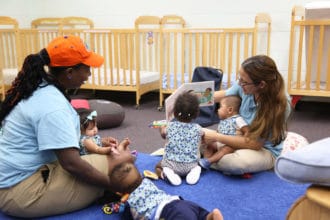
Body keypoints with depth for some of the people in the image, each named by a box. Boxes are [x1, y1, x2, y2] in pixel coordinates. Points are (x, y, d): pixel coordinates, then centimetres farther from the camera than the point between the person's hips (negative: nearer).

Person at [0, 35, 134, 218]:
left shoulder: (39, 88, 6)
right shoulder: (51, 105, -24)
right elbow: (71, 164, -27)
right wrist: (113, 184, -15)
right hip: (22, 191, -10)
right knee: (111, 166, -15)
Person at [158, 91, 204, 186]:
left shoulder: (169, 126, -2)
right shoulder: (197, 128, -4)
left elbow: (163, 135, 21)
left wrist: (161, 128, 42)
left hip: (171, 164, -1)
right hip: (190, 165, 1)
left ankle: (167, 172, -5)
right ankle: (194, 171, 0)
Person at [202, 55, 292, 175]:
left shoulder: (279, 105, -30)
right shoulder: (246, 86, -18)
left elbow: (254, 143, -25)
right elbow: (222, 95, 3)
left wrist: (216, 137, -25)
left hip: (265, 150, -4)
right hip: (239, 138, 5)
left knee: (239, 161, -36)